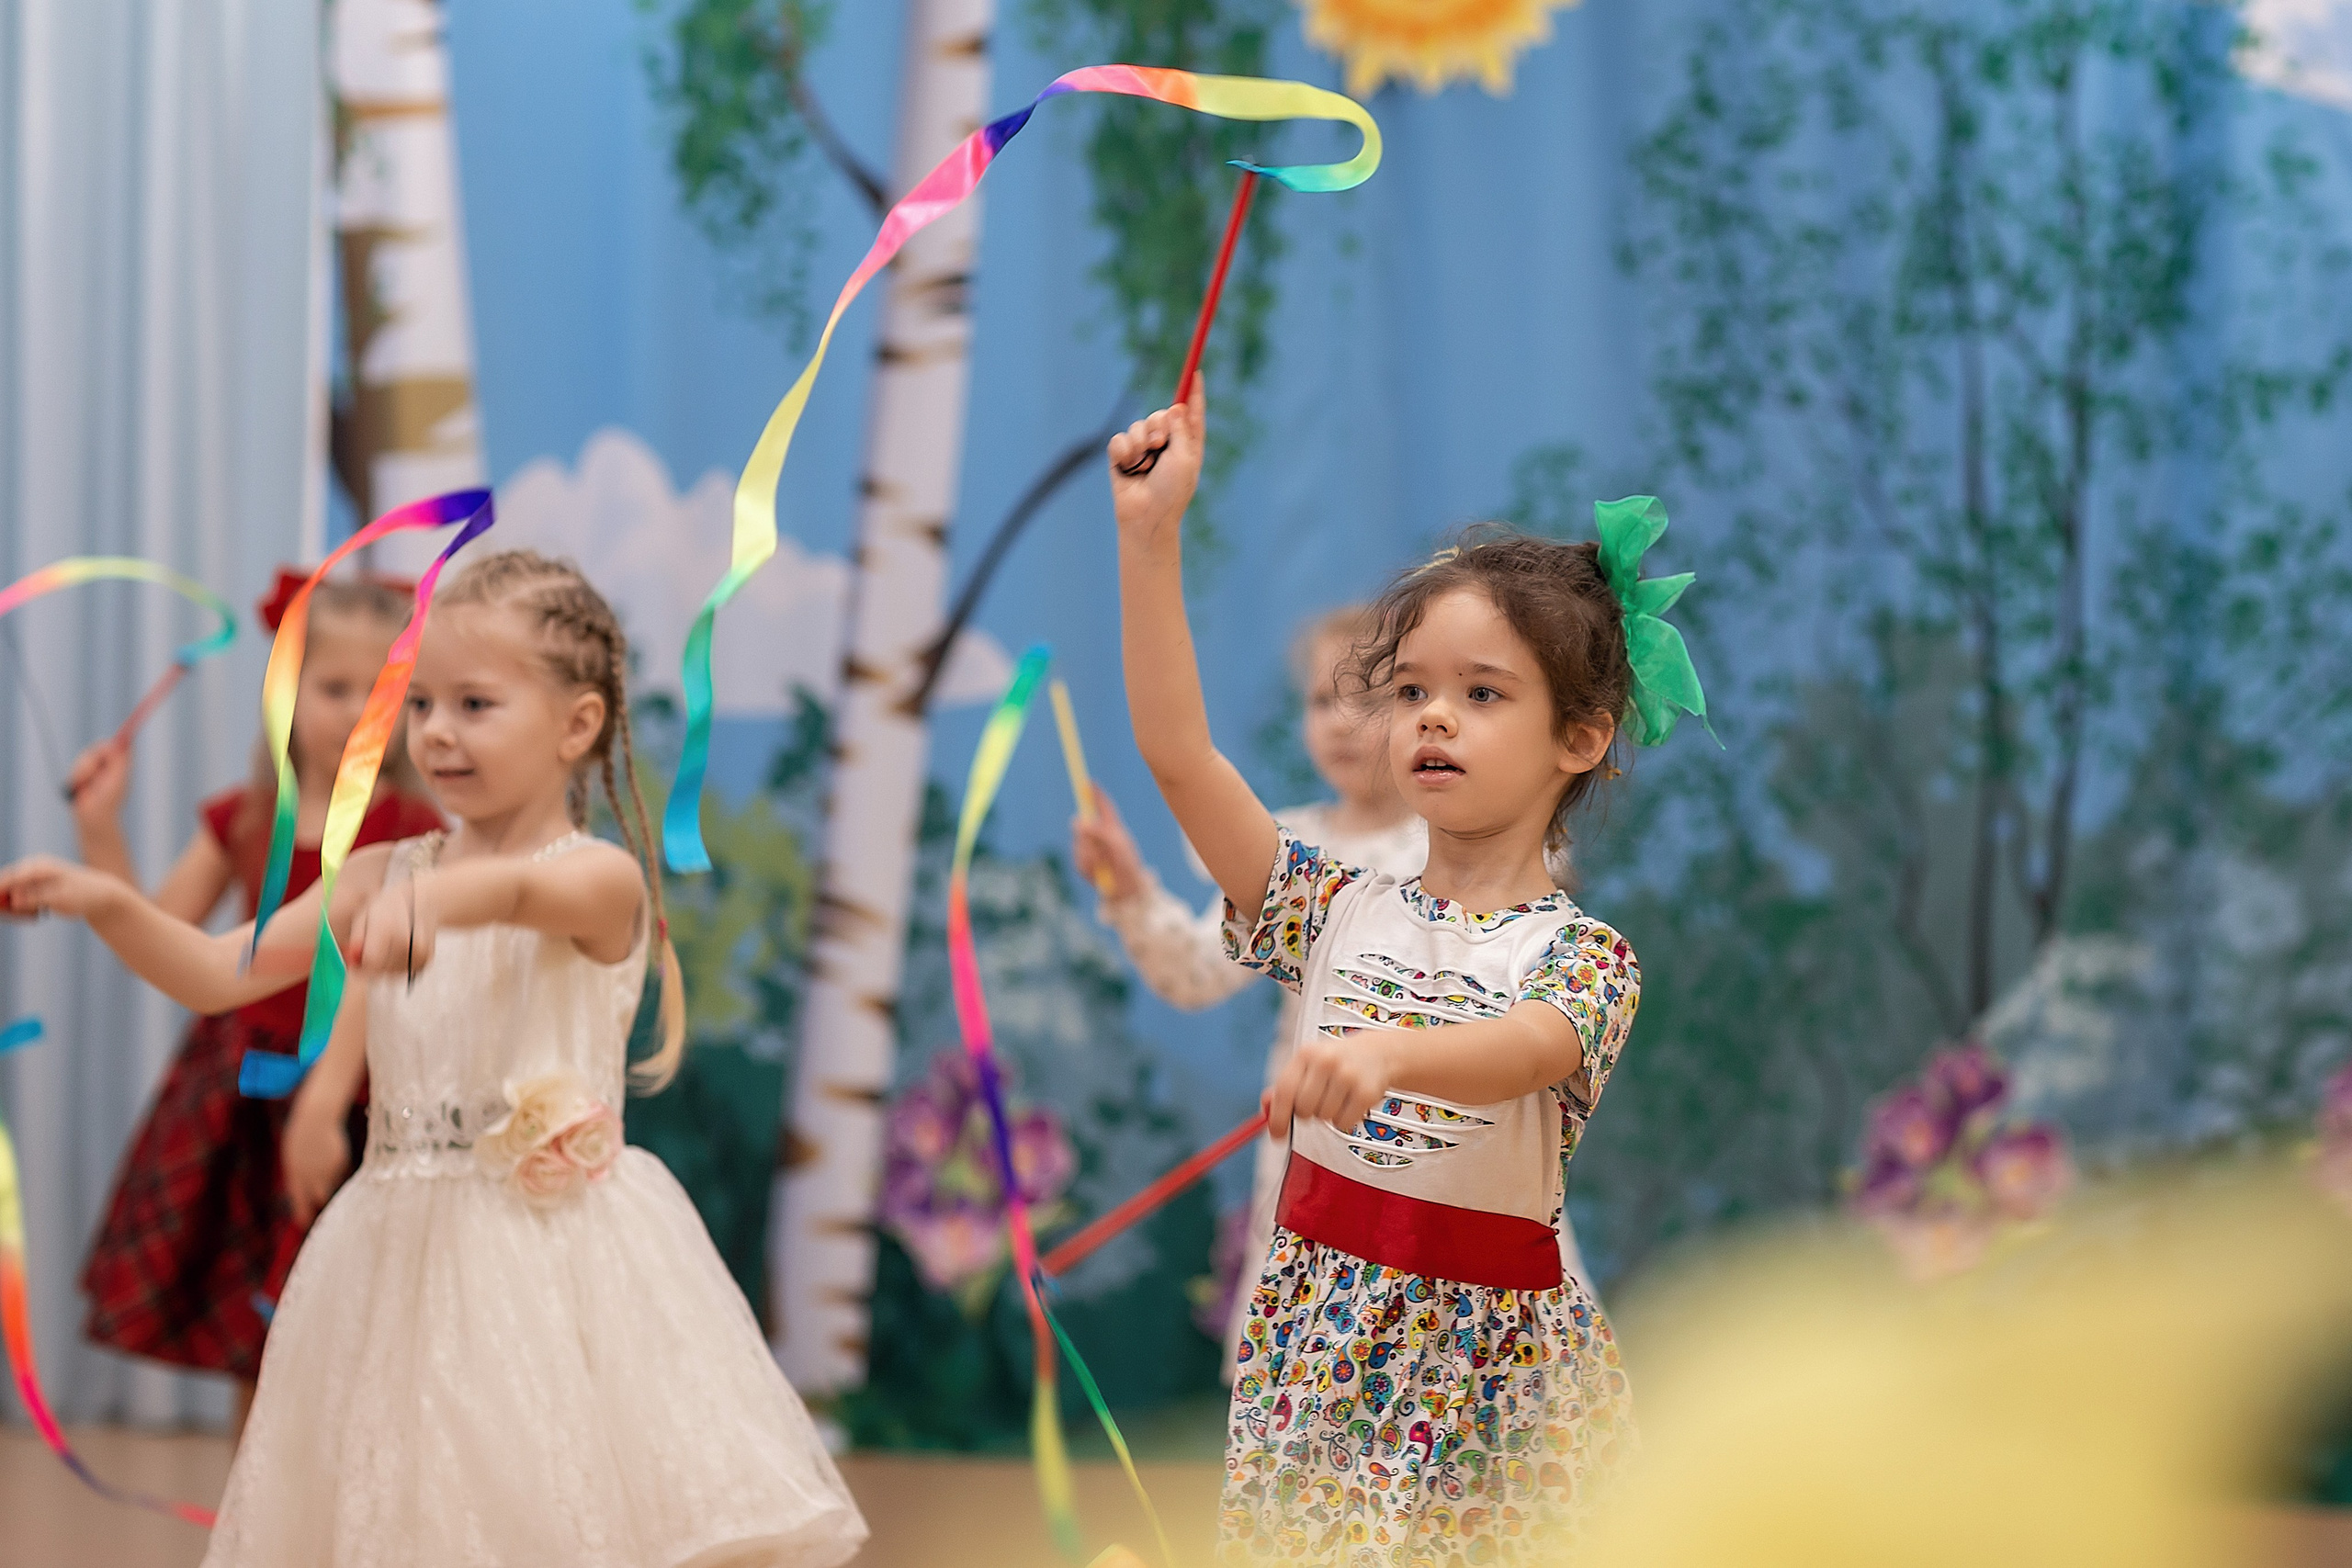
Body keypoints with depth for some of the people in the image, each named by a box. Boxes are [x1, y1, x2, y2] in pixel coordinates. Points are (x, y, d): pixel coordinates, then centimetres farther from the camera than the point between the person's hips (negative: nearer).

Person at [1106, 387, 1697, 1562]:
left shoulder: (1584, 955, -6)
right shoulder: (1340, 910, 5)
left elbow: (1520, 1053, -29)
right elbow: (1177, 752, -3)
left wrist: (1390, 1054, -50)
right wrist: (1150, 536, -7)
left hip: (1489, 1354, -3)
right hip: (1320, 1323, 3)